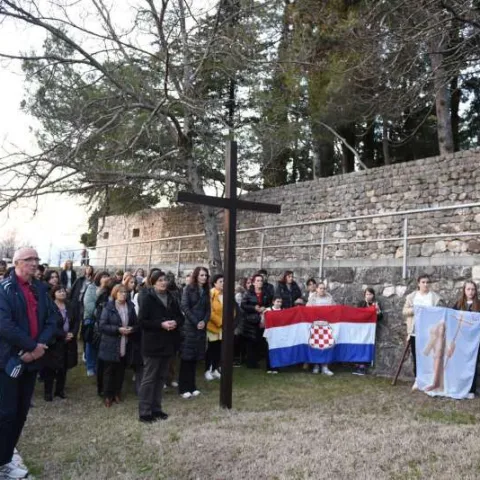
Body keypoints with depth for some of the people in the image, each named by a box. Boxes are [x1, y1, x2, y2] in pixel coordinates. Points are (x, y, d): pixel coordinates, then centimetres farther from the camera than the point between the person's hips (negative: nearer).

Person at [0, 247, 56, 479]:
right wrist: (33, 346, -19)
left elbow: (51, 319, 4)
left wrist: (40, 345, -12)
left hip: (32, 358, 6)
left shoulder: (40, 288, 8)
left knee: (22, 411, 15)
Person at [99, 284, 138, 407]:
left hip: (125, 346, 4)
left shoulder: (130, 307, 5)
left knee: (121, 371, 11)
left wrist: (132, 329, -12)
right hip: (110, 346, -3)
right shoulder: (108, 307, -7)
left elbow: (136, 324, 10)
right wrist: (118, 329, -21)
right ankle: (108, 396, 18)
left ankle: (117, 393, 27)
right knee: (109, 371, 6)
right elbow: (102, 326, -12)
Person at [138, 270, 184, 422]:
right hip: (152, 344, -6)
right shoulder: (148, 299, -10)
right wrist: (161, 324, -23)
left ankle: (156, 409, 24)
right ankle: (144, 412, 8)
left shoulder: (171, 298, 8)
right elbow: (142, 321, -15)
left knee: (161, 378, 13)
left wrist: (175, 322, -9)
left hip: (167, 344, 6)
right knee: (149, 379, 0)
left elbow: (180, 317, 14)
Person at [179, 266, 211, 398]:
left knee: (195, 358, 7)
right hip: (189, 327, -5)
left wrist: (204, 321, -7)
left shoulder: (206, 291, 12)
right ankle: (184, 388, 3)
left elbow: (208, 309, 11)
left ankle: (192, 386, 14)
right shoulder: (188, 289, -3)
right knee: (186, 357, -3)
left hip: (201, 328, 5)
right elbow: (185, 307, -10)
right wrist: (196, 322, -14)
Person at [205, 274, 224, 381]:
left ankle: (215, 369, 24)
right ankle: (207, 370, 16)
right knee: (211, 349, 4)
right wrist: (219, 322, -17)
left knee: (219, 349, 12)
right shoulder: (211, 294, -13)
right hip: (213, 325, -5)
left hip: (223, 327, 5)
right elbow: (209, 311, -17)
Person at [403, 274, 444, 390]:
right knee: (416, 357, 6)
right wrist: (415, 309, -15)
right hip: (414, 331, 2)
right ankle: (417, 380, 16)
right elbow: (405, 311, 2)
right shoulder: (411, 296, 8)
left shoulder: (436, 297, 3)